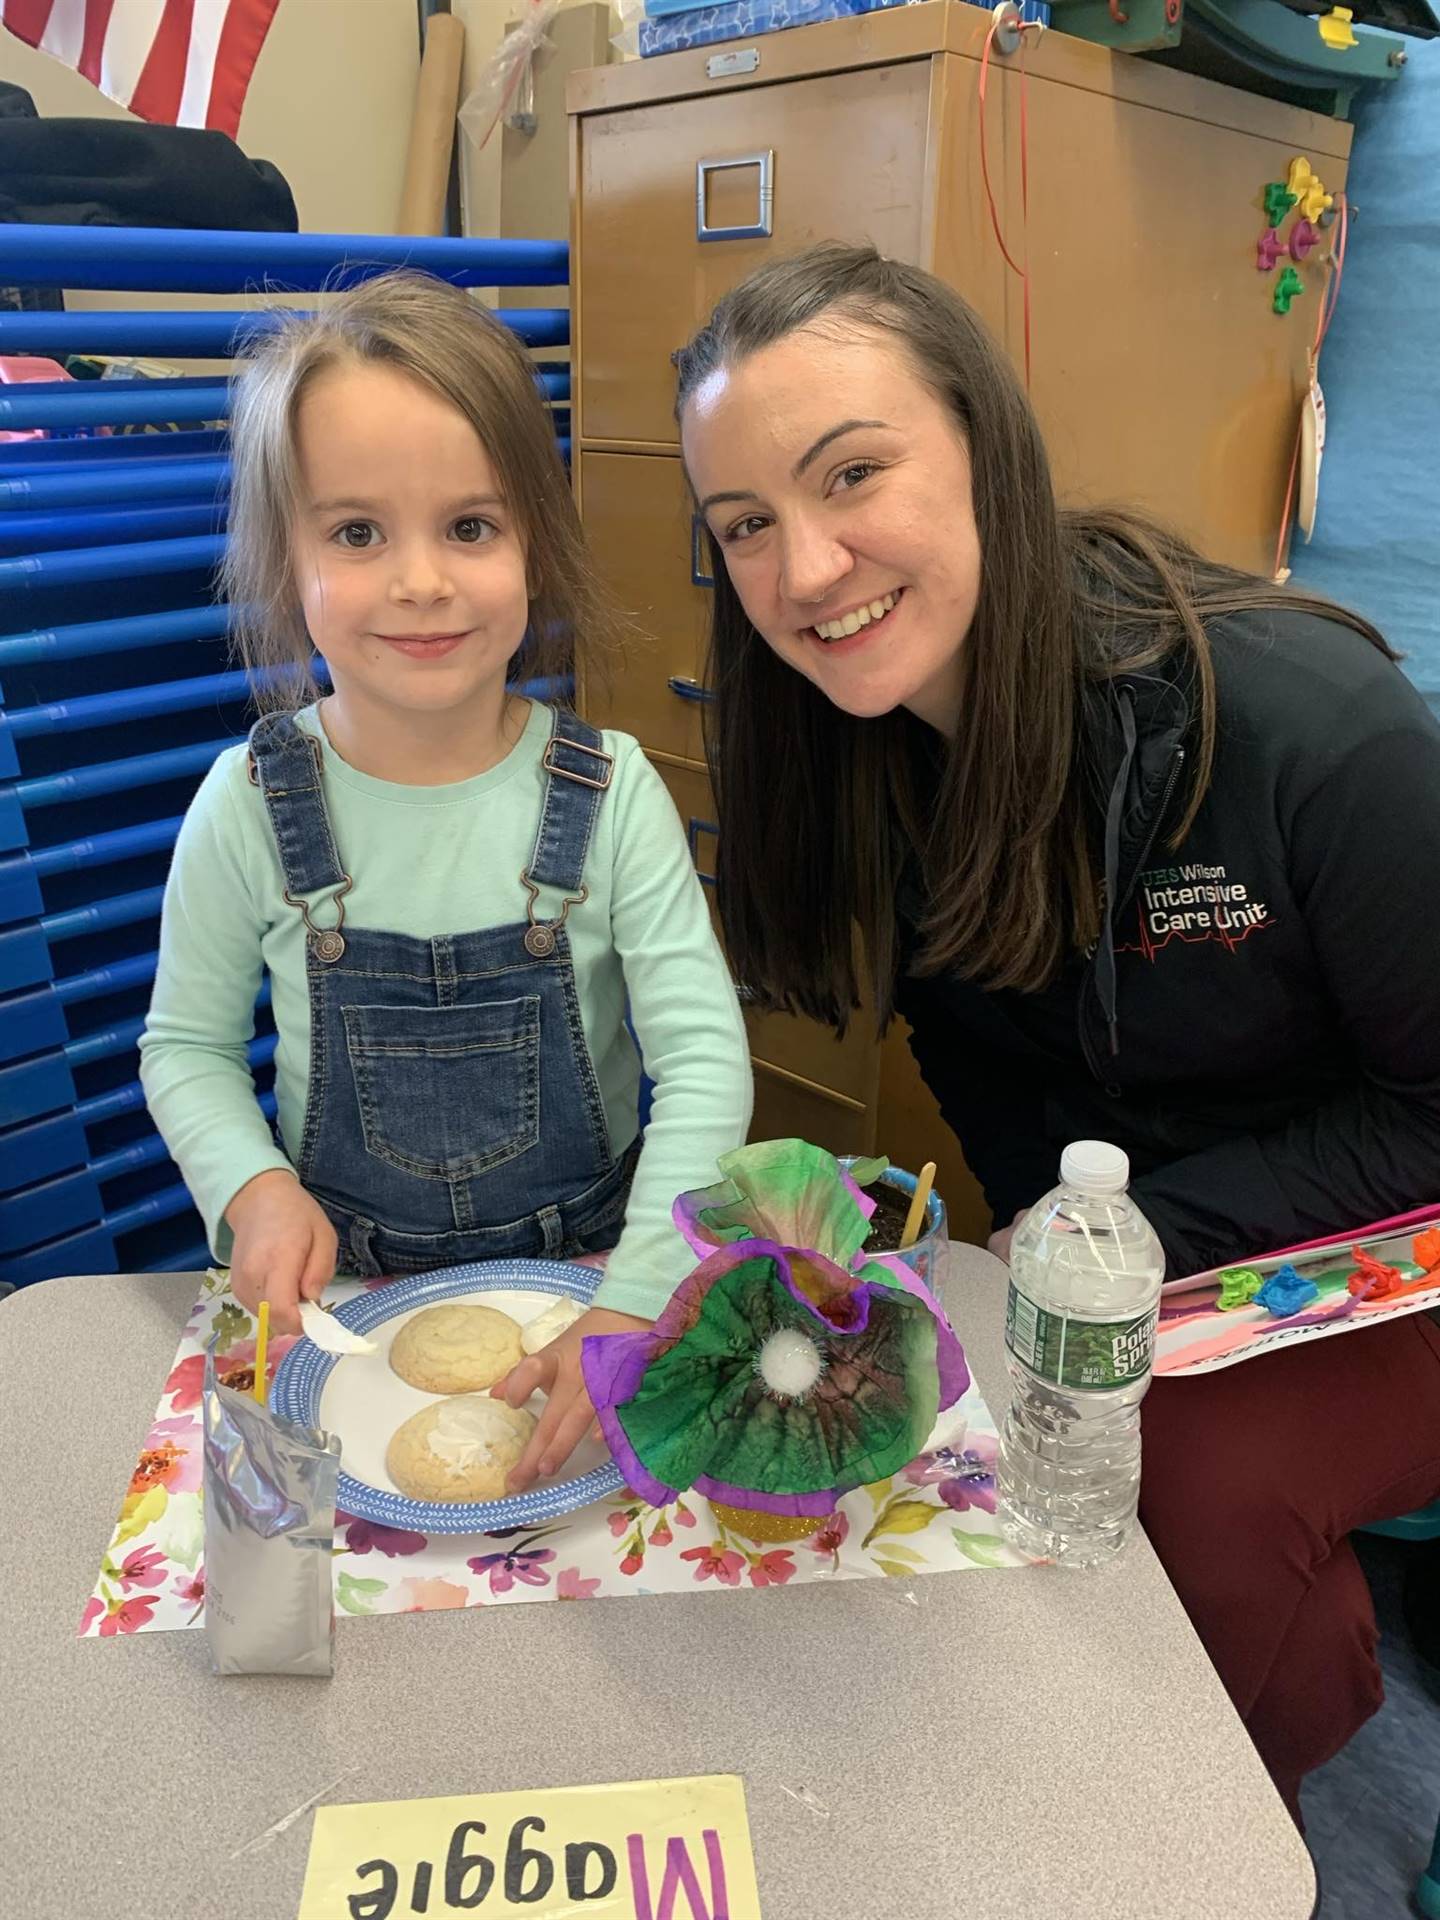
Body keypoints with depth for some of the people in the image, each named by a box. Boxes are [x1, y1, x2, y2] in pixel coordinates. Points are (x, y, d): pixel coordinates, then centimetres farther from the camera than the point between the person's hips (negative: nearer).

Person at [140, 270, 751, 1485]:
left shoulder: (610, 793, -12)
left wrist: (635, 1302, -26)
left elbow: (706, 1058, -15)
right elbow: (188, 1046, 3)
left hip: (584, 1264, 0)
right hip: (342, 1284, 1)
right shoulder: (252, 806, -9)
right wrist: (256, 1189, -15)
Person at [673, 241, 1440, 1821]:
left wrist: (1145, 1233, -20)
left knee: (1200, 1475, -26)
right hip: (1109, 1232, 4)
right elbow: (967, 1042, 3)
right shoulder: (856, 742, -11)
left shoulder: (1311, 720, -28)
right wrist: (1052, 1230, -12)